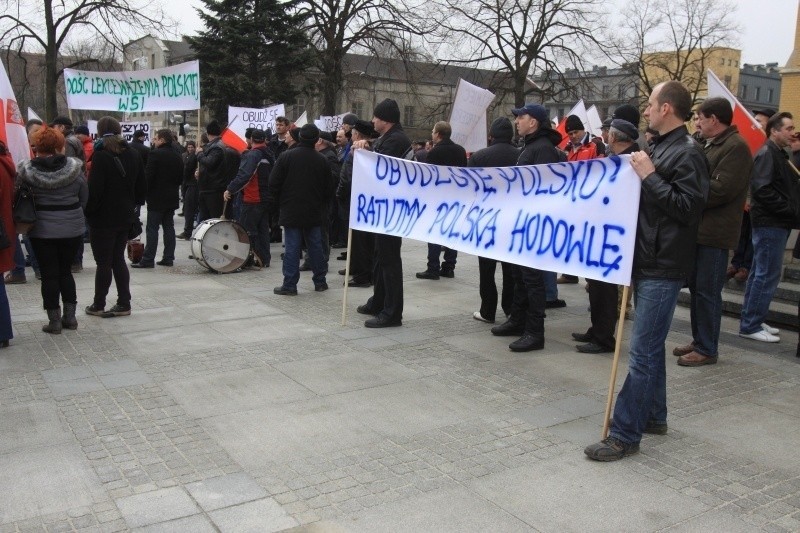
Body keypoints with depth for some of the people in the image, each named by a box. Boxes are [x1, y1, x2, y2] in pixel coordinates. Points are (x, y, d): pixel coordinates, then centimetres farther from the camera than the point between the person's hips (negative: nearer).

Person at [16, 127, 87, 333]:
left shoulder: (26, 170, -8)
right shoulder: (74, 167, -8)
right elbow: (84, 198, -2)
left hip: (41, 230, -1)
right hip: (72, 228, 1)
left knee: (49, 274, 7)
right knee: (66, 271, 15)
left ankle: (54, 320, 11)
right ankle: (70, 317, 17)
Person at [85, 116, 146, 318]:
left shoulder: (101, 156, -15)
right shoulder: (133, 155, 6)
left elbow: (94, 190, -18)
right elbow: (141, 186, 11)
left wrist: (88, 211, -7)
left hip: (103, 218, -6)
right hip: (125, 216, 6)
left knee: (104, 262, 2)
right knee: (118, 259, 14)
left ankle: (98, 305, 12)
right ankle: (124, 304, 14)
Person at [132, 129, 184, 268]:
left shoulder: (155, 154, -14)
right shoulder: (177, 156, 9)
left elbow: (148, 176, -16)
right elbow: (181, 177, 14)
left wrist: (145, 193, -5)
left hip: (156, 198, -7)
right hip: (172, 198, 7)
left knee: (152, 228, -4)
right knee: (169, 227, 9)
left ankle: (148, 259, -4)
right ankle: (168, 258, 11)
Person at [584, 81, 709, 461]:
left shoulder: (688, 153, -13)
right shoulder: (662, 147, 15)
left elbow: (688, 208, -20)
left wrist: (649, 176, -19)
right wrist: (642, 175, 8)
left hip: (663, 267, -10)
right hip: (647, 260, 10)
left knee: (642, 352, -8)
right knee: (651, 346, 17)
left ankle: (624, 435, -2)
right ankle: (654, 416, 30)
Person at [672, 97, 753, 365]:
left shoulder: (736, 147, -12)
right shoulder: (710, 145, 19)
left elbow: (721, 190, -22)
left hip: (714, 232, -10)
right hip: (697, 228, 10)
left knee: (707, 292, -4)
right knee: (696, 288, 14)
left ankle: (707, 349, 4)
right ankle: (698, 341, 24)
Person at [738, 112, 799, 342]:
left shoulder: (778, 154, 18)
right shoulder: (767, 153, -12)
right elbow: (763, 189, -23)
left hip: (776, 223, 10)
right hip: (770, 224, -10)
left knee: (760, 274, 14)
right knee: (768, 276, -7)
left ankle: (752, 321, 22)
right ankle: (750, 326, 0)